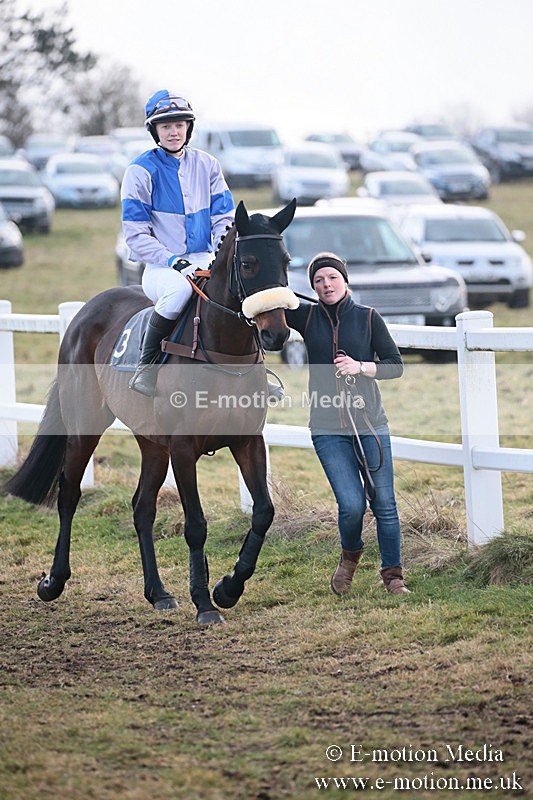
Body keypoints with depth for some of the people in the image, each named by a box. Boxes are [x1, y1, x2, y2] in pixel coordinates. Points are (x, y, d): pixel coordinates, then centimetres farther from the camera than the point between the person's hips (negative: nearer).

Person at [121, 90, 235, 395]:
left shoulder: (208, 165, 10)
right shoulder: (140, 172, -2)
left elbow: (225, 218, 11)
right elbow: (136, 235, -6)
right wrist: (172, 261, -19)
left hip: (205, 260, 4)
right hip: (160, 267, -4)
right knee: (180, 287, -40)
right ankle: (147, 368, -24)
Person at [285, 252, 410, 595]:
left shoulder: (368, 318, 2)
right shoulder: (307, 316, 4)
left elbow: (396, 365, 2)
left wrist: (361, 367, -14)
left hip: (371, 425, 0)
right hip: (328, 429, 0)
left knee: (384, 504, 3)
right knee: (352, 505, -10)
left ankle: (393, 574, 19)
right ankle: (350, 555, 21)